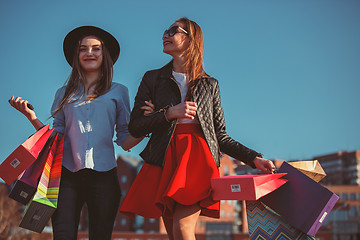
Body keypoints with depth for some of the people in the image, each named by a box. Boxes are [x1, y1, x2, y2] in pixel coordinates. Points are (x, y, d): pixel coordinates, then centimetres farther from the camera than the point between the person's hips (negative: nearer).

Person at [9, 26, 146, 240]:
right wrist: (31, 115, 2)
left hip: (103, 174, 0)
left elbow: (125, 140, 10)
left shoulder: (118, 91, 13)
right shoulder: (65, 94, 16)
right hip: (68, 174, 1)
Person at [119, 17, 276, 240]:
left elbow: (220, 136, 15)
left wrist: (254, 158, 5)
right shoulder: (153, 79, 15)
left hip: (199, 157, -1)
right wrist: (169, 113, -7)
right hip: (165, 160, 1)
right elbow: (135, 127, 7)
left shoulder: (209, 84, 16)